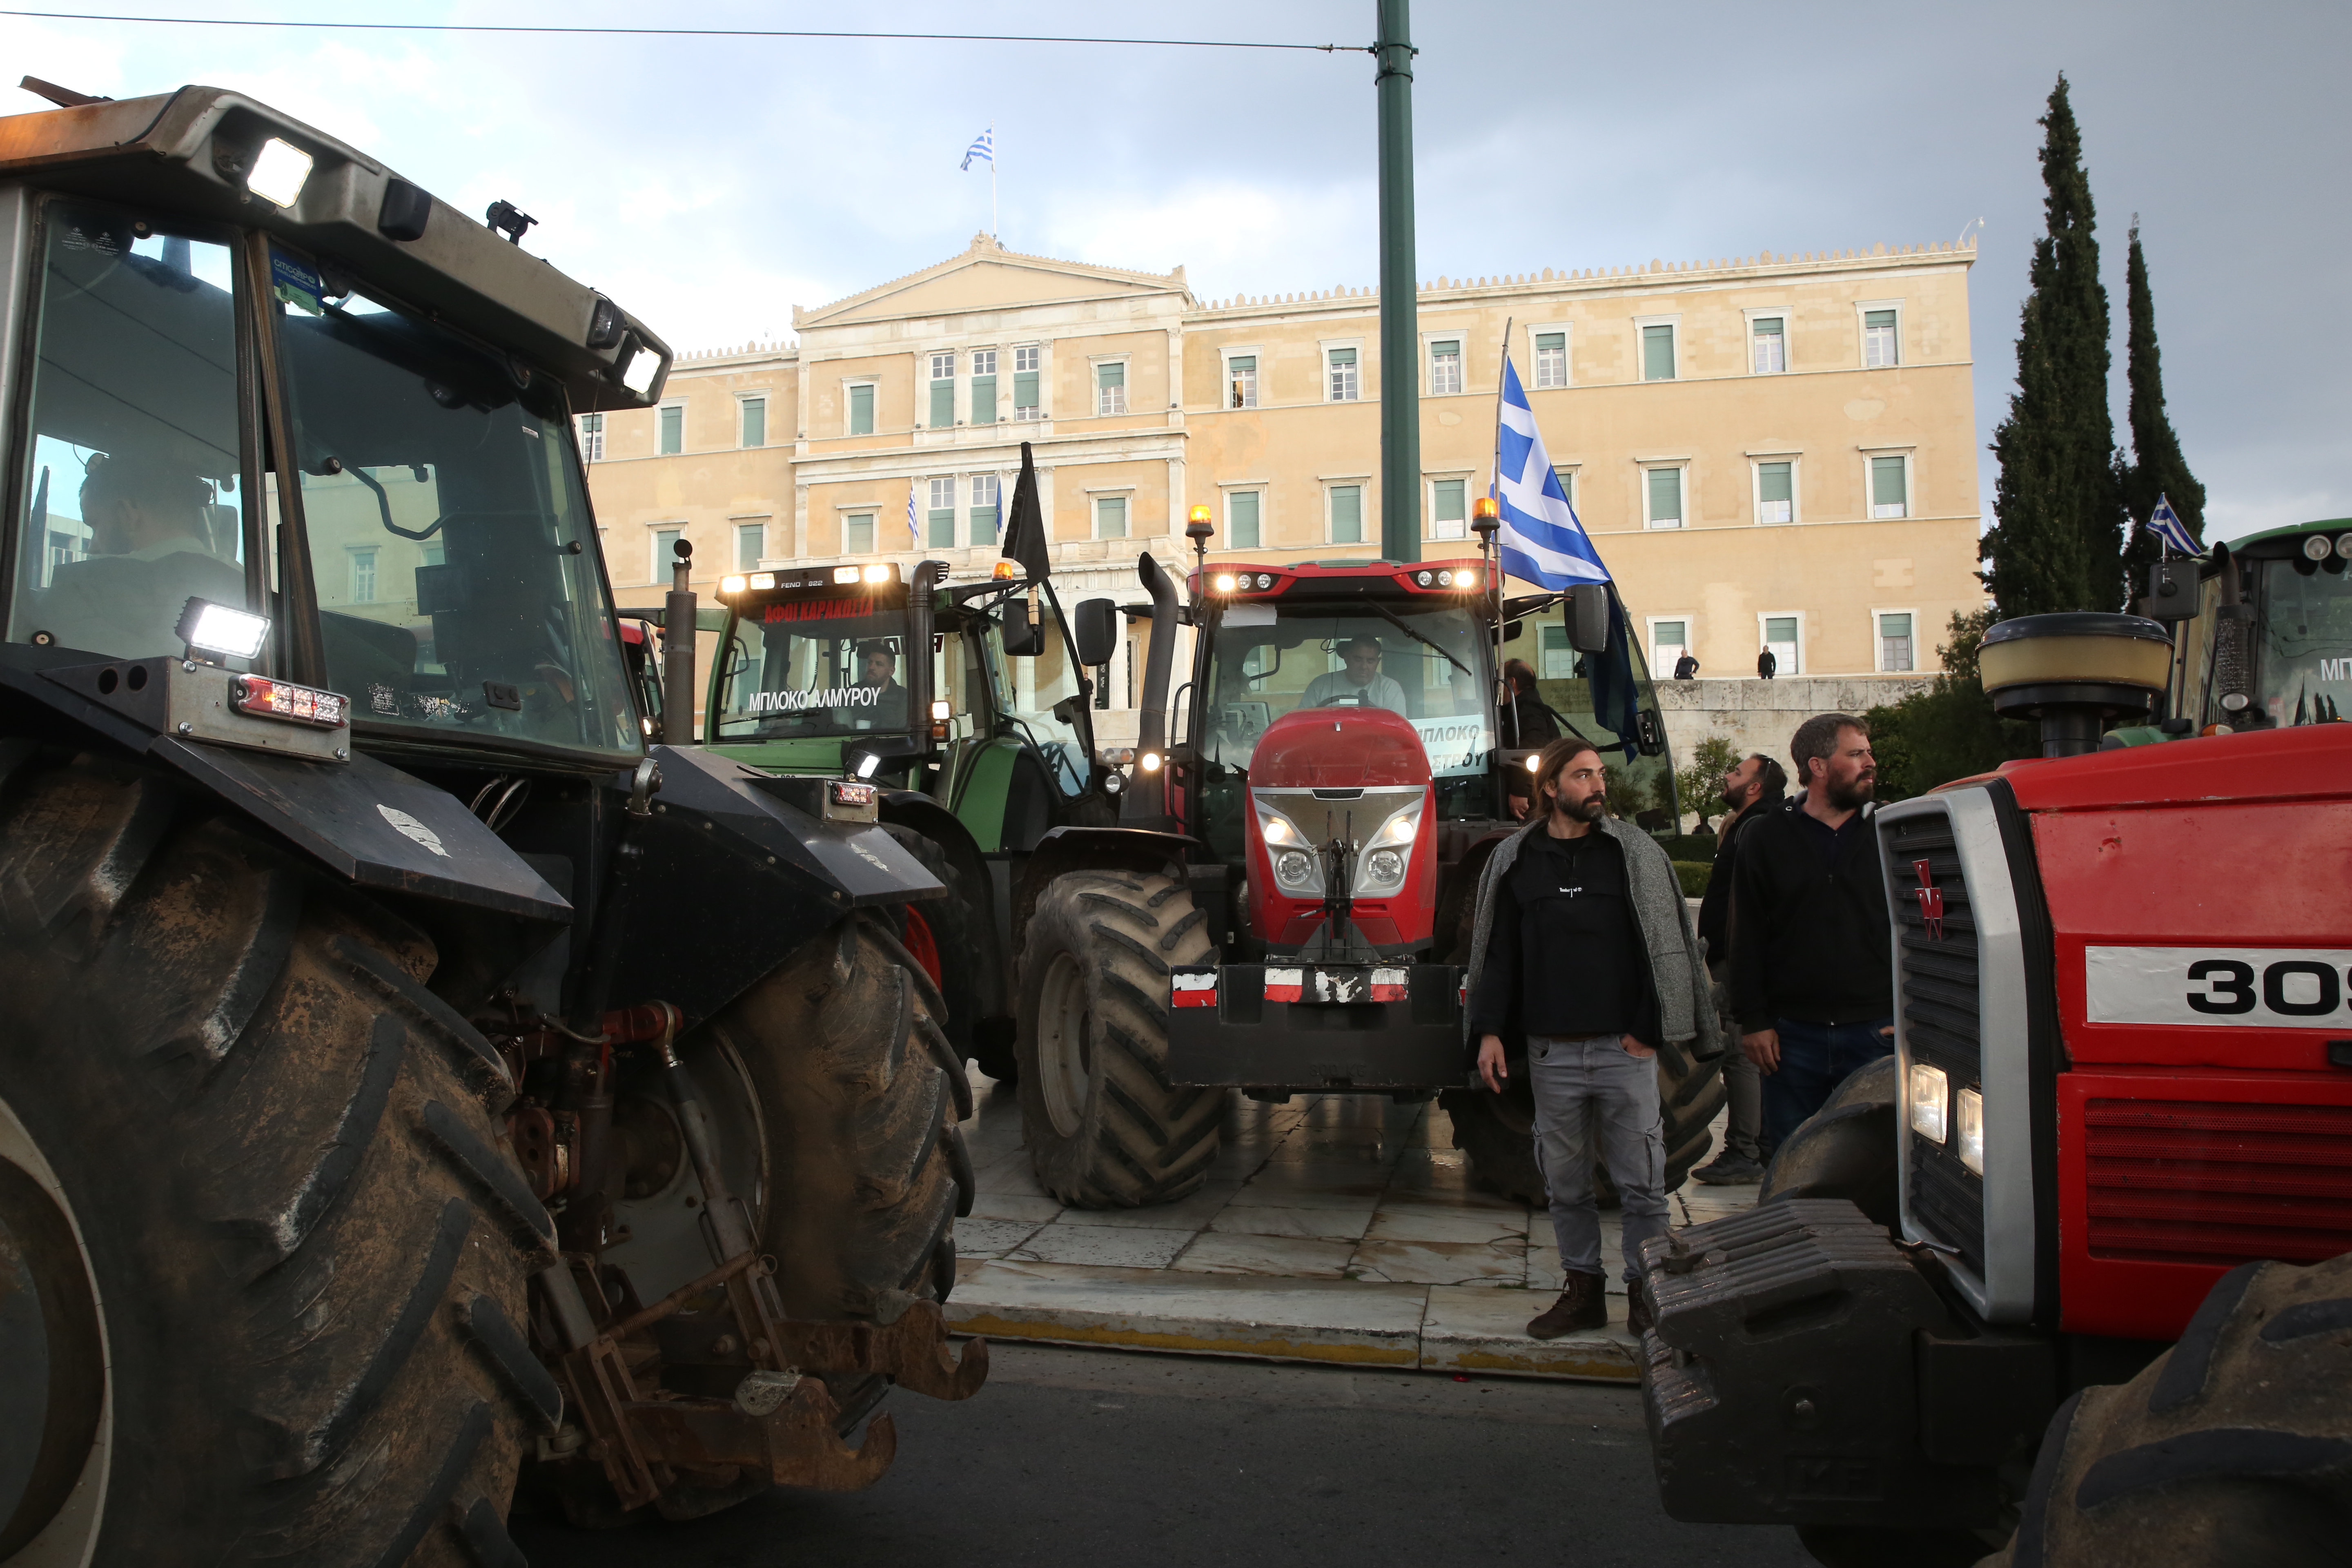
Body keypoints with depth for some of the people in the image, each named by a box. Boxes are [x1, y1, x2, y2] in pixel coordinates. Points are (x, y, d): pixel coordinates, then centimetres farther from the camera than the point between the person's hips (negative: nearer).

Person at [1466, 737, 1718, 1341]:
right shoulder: (1514, 862, 7)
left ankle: (1646, 1292, 17)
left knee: (1642, 1181, 3)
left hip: (1624, 1049, -2)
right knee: (1564, 1182, 10)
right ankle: (1582, 1289, 23)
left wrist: (1647, 1029, -7)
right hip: (1550, 1052, 2)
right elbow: (1497, 952, 10)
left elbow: (1664, 943, 0)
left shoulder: (1635, 853, 2)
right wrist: (1490, 1031, 2)